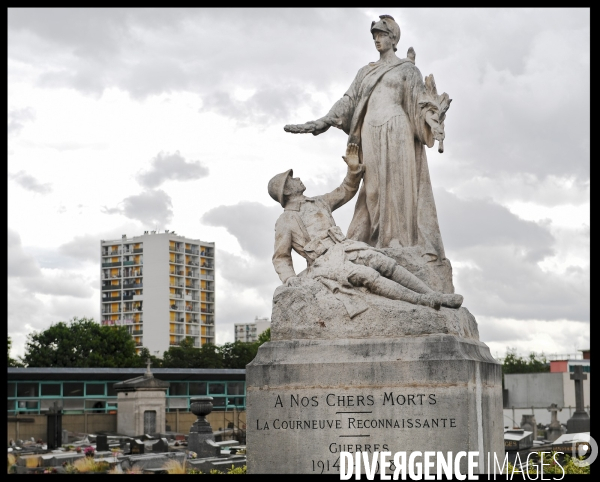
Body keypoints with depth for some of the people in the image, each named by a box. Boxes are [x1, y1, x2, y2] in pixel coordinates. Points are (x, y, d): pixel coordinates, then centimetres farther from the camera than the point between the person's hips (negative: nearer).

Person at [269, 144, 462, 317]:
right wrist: (289, 277, -12)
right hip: (325, 263, -6)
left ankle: (434, 296, -25)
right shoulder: (284, 222, 6)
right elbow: (281, 258, 6)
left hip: (345, 248, 6)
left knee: (385, 263, -19)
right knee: (367, 275, -30)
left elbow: (345, 191, 32)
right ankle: (420, 300, -33)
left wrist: (354, 169, 17)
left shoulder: (318, 203, 23)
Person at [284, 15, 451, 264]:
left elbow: (421, 103, 1)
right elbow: (348, 102, 15)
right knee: (374, 188, -1)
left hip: (396, 130, -4)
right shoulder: (365, 72, 22)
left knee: (399, 185, -10)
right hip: (370, 134, 4)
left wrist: (434, 118, -18)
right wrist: (323, 122, 4)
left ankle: (406, 245, -13)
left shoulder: (406, 69, 9)